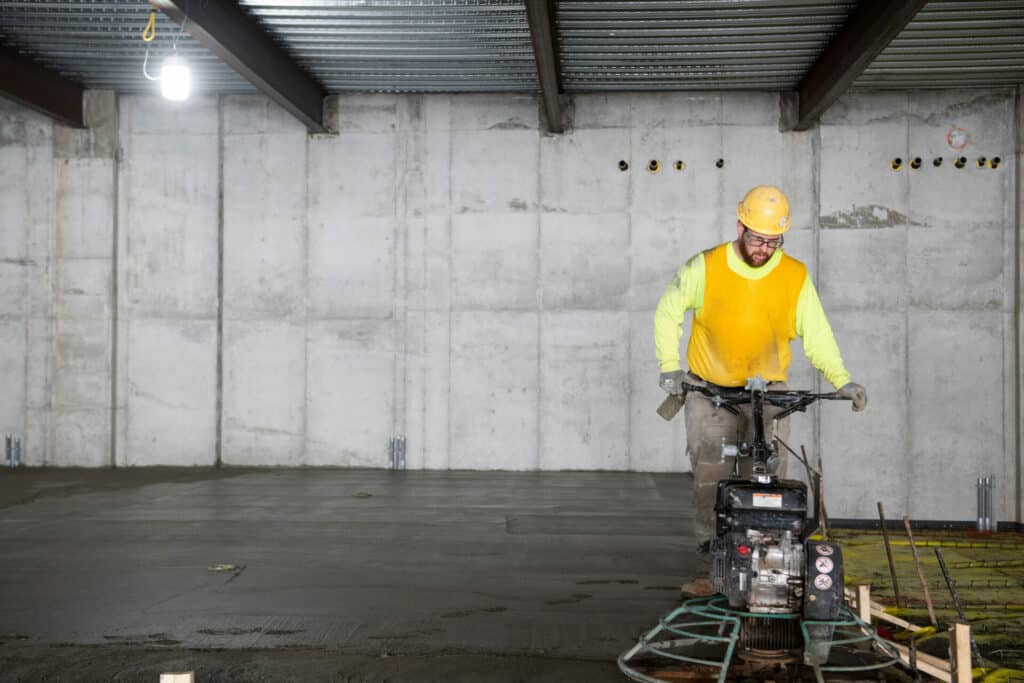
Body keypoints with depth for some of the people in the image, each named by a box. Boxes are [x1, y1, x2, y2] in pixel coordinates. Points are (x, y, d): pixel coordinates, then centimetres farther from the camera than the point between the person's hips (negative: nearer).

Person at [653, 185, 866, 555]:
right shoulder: (705, 267, -9)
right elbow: (668, 312, 2)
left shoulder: (796, 276, -4)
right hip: (710, 390, -1)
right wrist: (670, 366, -8)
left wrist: (841, 380, -14)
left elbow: (816, 333, 0)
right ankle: (709, 540, 13)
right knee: (710, 473, -1)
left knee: (768, 472, -2)